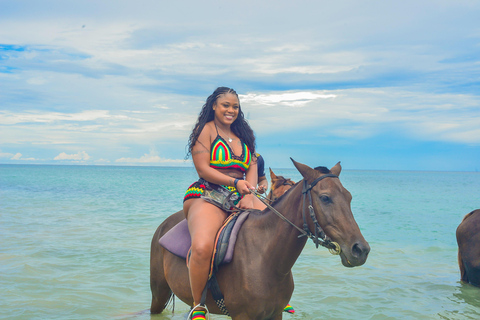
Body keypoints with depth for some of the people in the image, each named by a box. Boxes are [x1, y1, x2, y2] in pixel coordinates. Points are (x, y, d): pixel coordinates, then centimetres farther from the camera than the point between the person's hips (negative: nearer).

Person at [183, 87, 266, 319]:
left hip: (241, 198, 7)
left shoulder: (243, 134, 20)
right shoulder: (206, 130, 0)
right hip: (207, 196, -6)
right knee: (202, 248, -35)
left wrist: (249, 194, -8)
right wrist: (236, 182, -20)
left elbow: (252, 168, 12)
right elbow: (203, 170, -9)